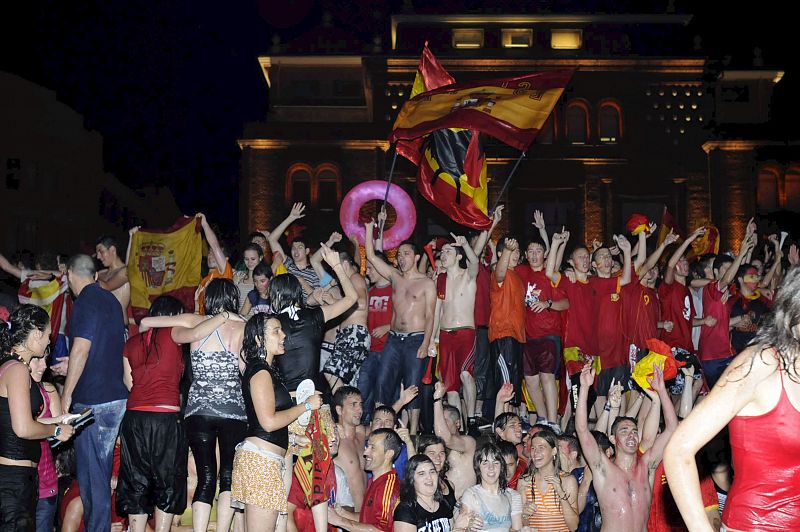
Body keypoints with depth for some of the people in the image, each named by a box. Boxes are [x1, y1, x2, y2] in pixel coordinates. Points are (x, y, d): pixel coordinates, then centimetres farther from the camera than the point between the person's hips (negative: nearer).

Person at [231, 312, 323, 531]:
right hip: (261, 458, -10)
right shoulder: (260, 372, -9)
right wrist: (306, 405, -8)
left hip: (264, 459, 10)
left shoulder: (268, 371, 20)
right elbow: (269, 421, -17)